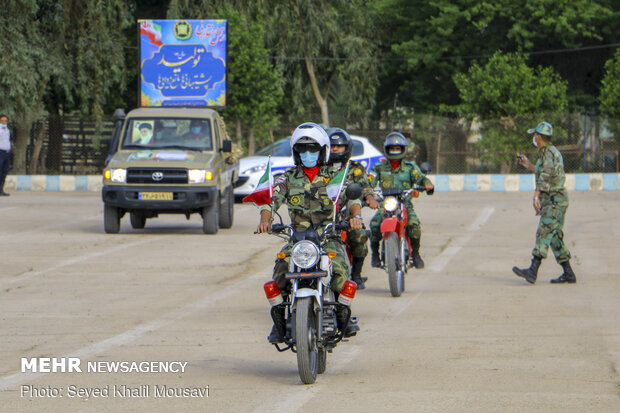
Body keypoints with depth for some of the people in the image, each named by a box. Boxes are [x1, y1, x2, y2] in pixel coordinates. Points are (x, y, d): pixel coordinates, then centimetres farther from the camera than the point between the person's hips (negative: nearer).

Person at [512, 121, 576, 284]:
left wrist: (536, 196, -36)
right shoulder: (551, 152, 19)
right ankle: (568, 274, 14)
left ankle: (532, 271, -30)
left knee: (544, 234, -19)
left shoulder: (549, 153, -12)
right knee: (555, 239, 11)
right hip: (552, 202, 10)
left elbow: (545, 176, -26)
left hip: (554, 201, -10)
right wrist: (528, 165, 37)